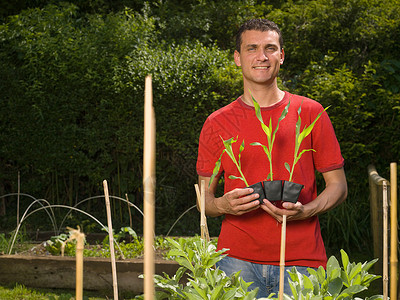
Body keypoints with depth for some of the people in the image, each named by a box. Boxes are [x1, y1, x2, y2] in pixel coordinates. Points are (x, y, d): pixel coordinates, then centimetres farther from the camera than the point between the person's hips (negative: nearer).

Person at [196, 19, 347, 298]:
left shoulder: (310, 113, 5)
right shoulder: (217, 123, 7)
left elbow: (338, 186, 6)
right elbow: (204, 198, 11)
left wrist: (304, 211, -13)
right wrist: (223, 205, -12)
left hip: (300, 260, 0)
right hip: (237, 259, 0)